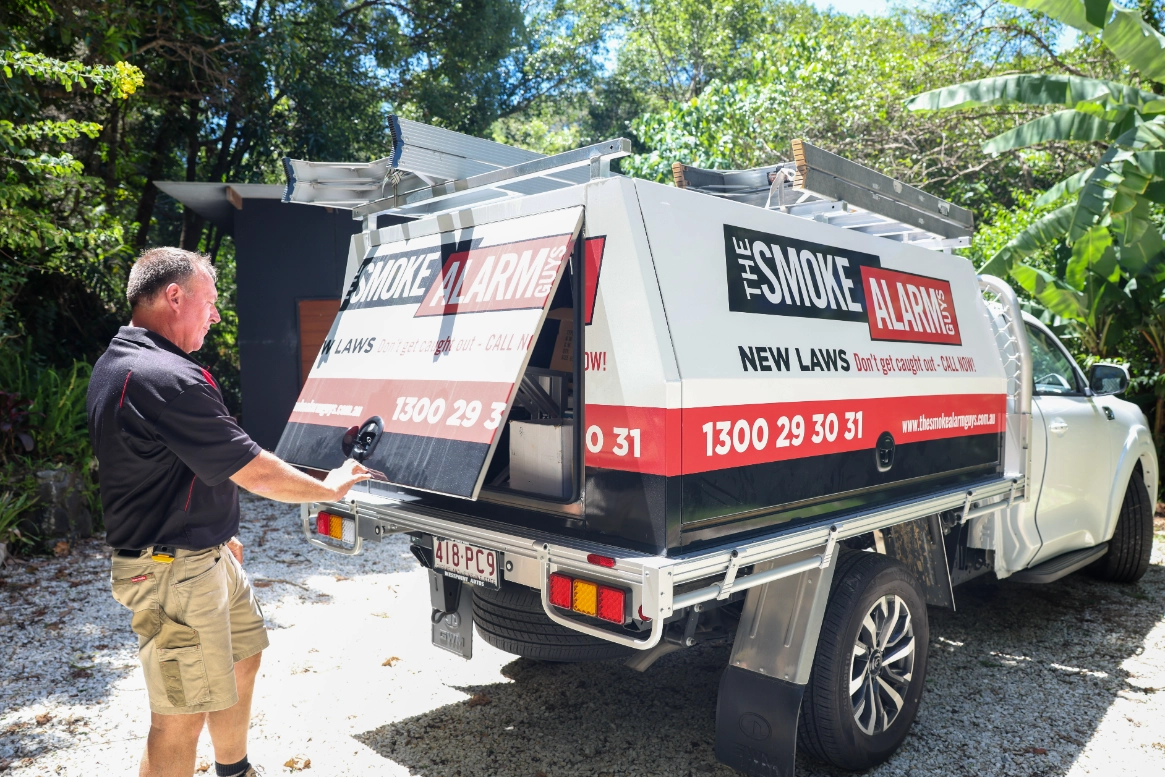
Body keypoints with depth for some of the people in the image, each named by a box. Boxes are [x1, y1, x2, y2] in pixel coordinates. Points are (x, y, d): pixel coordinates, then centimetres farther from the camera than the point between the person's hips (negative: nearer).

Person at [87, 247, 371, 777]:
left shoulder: (116, 364, 9)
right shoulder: (168, 379, -26)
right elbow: (255, 472, -22)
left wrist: (217, 532, 20)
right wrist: (329, 489, -5)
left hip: (204, 556, 11)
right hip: (175, 573, -11)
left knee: (243, 655, 24)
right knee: (182, 714, 0)